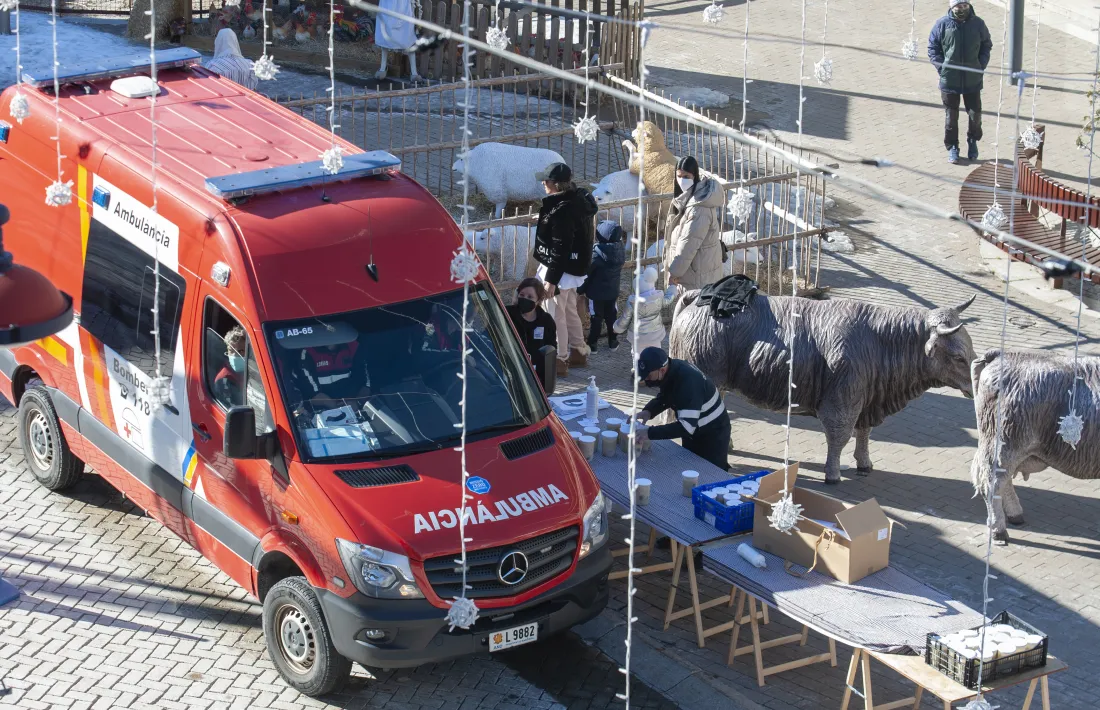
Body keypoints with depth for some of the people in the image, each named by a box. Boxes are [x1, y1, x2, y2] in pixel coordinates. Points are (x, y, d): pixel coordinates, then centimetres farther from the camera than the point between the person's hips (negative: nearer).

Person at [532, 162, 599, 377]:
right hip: (576, 267, 11)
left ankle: (559, 360, 9)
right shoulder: (579, 197, 2)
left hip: (562, 269, -11)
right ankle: (578, 353, 36)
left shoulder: (562, 211, -27)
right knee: (570, 311, 24)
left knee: (556, 315, 1)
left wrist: (551, 279, -22)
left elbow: (560, 249, -26)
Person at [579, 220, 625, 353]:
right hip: (613, 291, 5)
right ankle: (613, 342, 26)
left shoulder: (597, 252, -25)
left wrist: (581, 289, -5)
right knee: (611, 316, 17)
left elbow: (587, 273, -16)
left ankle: (592, 344, 14)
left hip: (597, 292, -5)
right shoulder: (620, 251, -8)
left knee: (596, 318, 5)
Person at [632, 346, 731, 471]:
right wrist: (648, 411, -11)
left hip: (713, 435, -9)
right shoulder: (672, 370, -11)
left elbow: (686, 427, -42)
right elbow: (664, 397, 10)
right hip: (693, 432, 9)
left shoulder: (688, 382, -37)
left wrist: (649, 433, -41)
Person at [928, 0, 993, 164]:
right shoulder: (942, 24, -6)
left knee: (975, 114, 10)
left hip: (973, 80, 1)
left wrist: (981, 66, -2)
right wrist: (941, 66, -9)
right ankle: (952, 147, 20)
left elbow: (986, 46, 10)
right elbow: (932, 48, 1)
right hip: (949, 80, -1)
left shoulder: (978, 24, -2)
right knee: (951, 116, 7)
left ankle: (973, 141, 35)